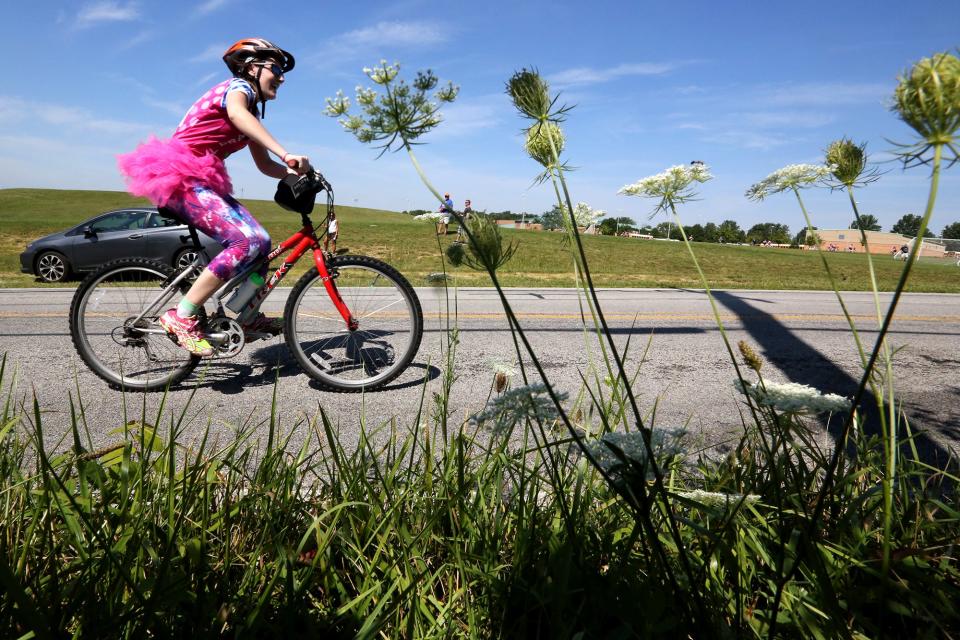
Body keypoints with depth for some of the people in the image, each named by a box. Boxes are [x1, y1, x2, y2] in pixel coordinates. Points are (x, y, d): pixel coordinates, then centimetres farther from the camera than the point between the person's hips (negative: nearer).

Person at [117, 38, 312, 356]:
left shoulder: (252, 113, 21)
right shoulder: (238, 86, -6)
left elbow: (264, 165, 20)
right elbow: (236, 114, -31)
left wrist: (297, 173, 2)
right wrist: (286, 154, -41)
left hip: (201, 181, 10)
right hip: (181, 178, -10)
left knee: (261, 240, 5)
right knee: (248, 240, -24)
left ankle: (249, 317, 15)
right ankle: (181, 317, -21)